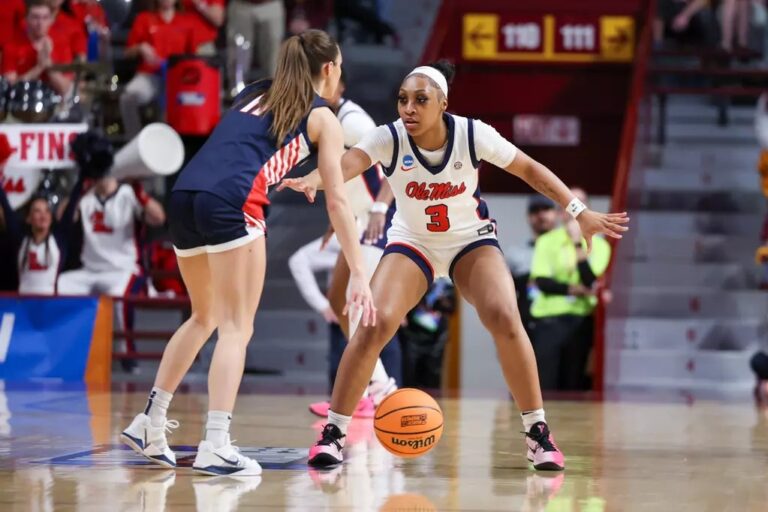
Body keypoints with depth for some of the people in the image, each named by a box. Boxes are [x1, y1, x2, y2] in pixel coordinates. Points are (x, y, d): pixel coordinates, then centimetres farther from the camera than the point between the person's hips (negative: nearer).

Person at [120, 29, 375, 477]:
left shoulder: (256, 93, 29)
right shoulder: (323, 117, 13)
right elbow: (338, 201, 6)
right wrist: (360, 275, 4)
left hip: (185, 192, 6)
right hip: (230, 202, -6)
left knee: (205, 317, 22)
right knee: (237, 327, -4)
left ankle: (150, 425, 21)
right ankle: (216, 447, -16)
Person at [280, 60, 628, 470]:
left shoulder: (472, 134, -22)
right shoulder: (389, 138, -24)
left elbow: (529, 169, -9)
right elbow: (349, 163, -44)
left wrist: (579, 212, -11)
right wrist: (313, 180, -66)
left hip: (471, 240, 0)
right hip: (411, 243, 0)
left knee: (505, 320, -20)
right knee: (374, 325, -19)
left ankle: (537, 432, -4)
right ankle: (333, 433, -7)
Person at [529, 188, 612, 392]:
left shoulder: (598, 245, 6)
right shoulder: (547, 241, 4)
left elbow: (591, 281, -9)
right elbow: (542, 281, -7)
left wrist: (578, 243, -12)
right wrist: (575, 289, -14)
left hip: (581, 321, 1)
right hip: (550, 320, -1)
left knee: (573, 385, 4)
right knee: (545, 383, -7)